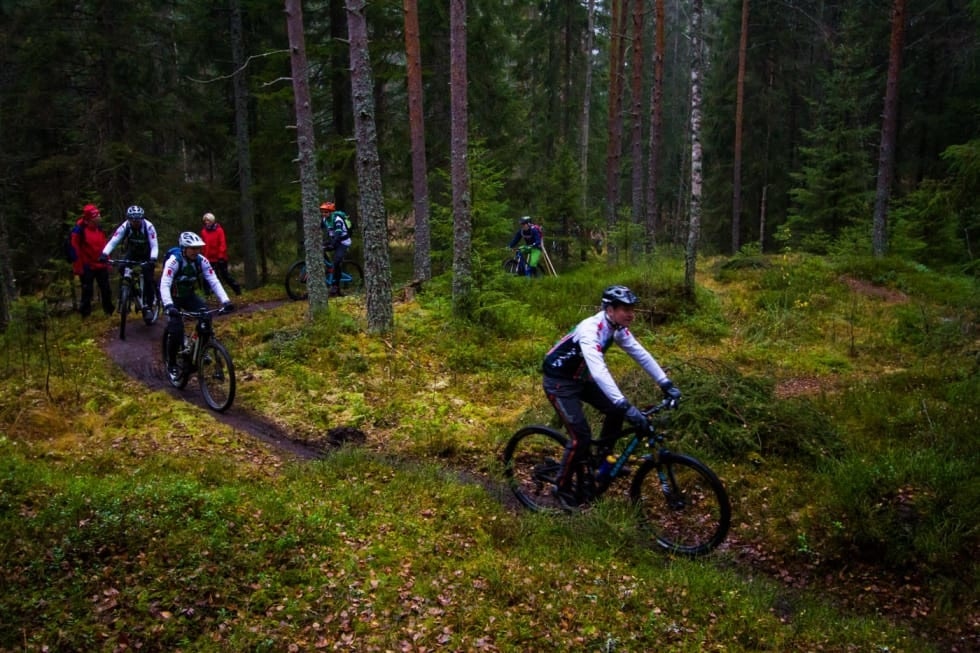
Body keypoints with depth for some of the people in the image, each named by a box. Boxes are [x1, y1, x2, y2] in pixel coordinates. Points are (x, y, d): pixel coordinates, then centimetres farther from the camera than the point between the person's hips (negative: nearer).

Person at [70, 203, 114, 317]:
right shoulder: (79, 229, -12)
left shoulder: (99, 228, 6)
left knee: (106, 289, 9)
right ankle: (85, 314, 11)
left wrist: (107, 261, 13)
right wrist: (78, 267, -12)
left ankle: (110, 311, 21)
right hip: (87, 266, -5)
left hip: (101, 265, 5)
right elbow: (75, 249, -11)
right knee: (87, 291, 0)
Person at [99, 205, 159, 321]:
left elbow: (154, 246, -33)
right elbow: (113, 241, -31)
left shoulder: (149, 227, -30)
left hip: (146, 254, -3)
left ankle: (148, 306, -3)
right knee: (122, 269, -22)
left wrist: (153, 259, -52)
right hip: (132, 252, 3)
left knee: (148, 279, -15)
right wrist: (104, 254, -47)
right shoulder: (125, 226, -25)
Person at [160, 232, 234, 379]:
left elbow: (214, 281, -21)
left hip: (189, 295, 4)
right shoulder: (174, 261, -28)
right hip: (173, 297, -4)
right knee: (177, 329, -19)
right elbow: (164, 285, -37)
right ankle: (171, 364, 3)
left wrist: (225, 301, -35)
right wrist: (168, 306, -53)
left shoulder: (201, 261, -16)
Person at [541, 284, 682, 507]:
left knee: (615, 410, 1)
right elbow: (599, 371, -44)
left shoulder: (617, 328, -7)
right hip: (559, 382, -8)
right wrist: (626, 406, -49)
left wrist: (666, 383, -7)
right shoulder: (590, 330, -33)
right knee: (581, 435, -13)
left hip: (580, 378, 8)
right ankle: (562, 487, 6)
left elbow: (640, 354, -1)